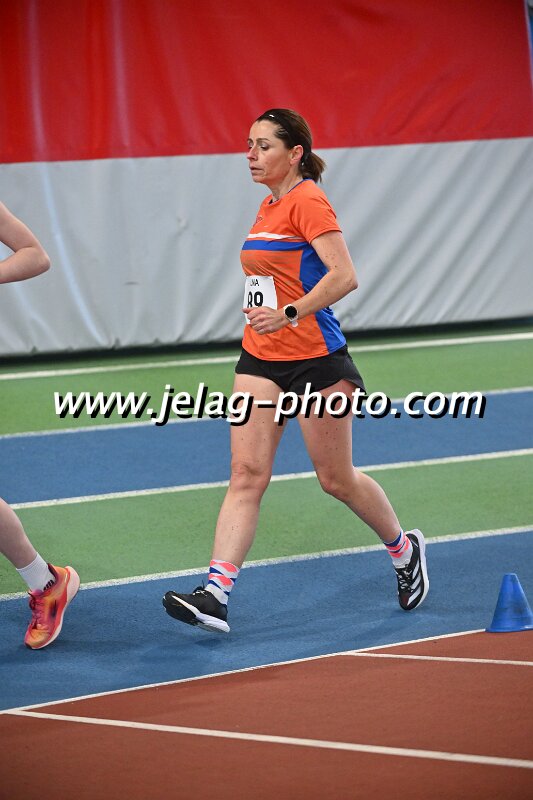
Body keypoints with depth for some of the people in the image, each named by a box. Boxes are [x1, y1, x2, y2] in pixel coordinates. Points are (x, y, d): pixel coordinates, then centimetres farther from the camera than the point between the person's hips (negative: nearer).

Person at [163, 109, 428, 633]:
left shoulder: (307, 201, -13)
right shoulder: (269, 206, 13)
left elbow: (344, 276, -25)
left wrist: (289, 314, -33)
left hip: (314, 359, -7)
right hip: (260, 360, 7)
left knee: (336, 479, 6)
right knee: (246, 473, -6)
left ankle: (404, 549, 32)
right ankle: (215, 594, -17)